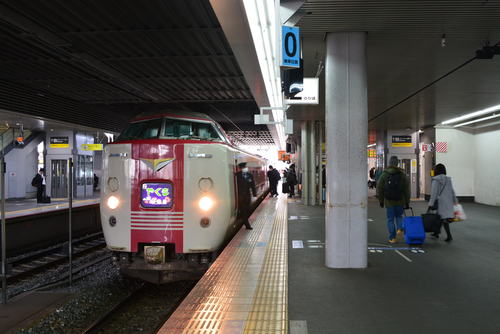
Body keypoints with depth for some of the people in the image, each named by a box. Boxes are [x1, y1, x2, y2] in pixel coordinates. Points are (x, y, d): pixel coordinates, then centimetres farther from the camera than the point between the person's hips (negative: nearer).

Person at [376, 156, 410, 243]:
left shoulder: (384, 175, -2)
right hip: (400, 201, 1)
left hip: (388, 201, -1)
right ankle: (400, 228, -3)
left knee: (390, 219, 6)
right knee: (399, 216, 22)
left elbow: (379, 189, 1)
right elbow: (407, 190, 1)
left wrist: (381, 201, 10)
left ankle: (392, 238, 6)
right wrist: (407, 202, 8)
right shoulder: (403, 175, -1)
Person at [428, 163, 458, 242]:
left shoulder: (436, 180, -10)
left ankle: (449, 236, -10)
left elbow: (434, 193, -14)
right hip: (448, 202, 7)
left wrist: (431, 204, -13)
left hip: (441, 202, -6)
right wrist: (455, 201, 17)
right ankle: (436, 233, 27)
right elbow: (452, 192, 11)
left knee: (444, 219, -4)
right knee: (439, 217, 17)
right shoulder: (448, 179, 9)